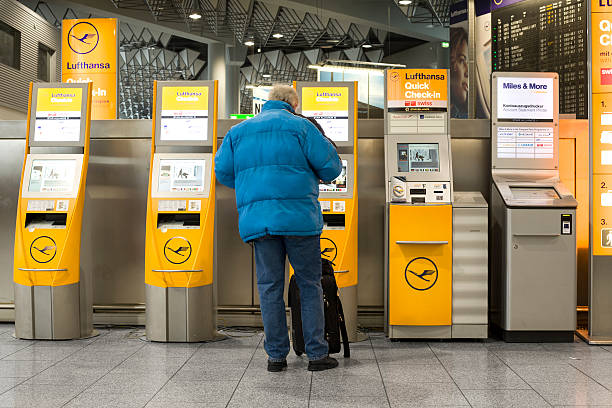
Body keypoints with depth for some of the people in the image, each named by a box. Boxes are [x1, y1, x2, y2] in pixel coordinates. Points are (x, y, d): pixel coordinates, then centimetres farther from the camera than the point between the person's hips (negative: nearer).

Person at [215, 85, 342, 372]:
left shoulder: (238, 131, 15)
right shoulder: (300, 126, 3)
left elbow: (222, 171, 14)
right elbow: (331, 166, 0)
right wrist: (316, 177, 23)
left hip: (256, 219, 3)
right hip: (299, 218, -3)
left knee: (270, 286, 9)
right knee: (309, 285, 6)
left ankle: (276, 356, 12)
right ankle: (317, 354, 8)